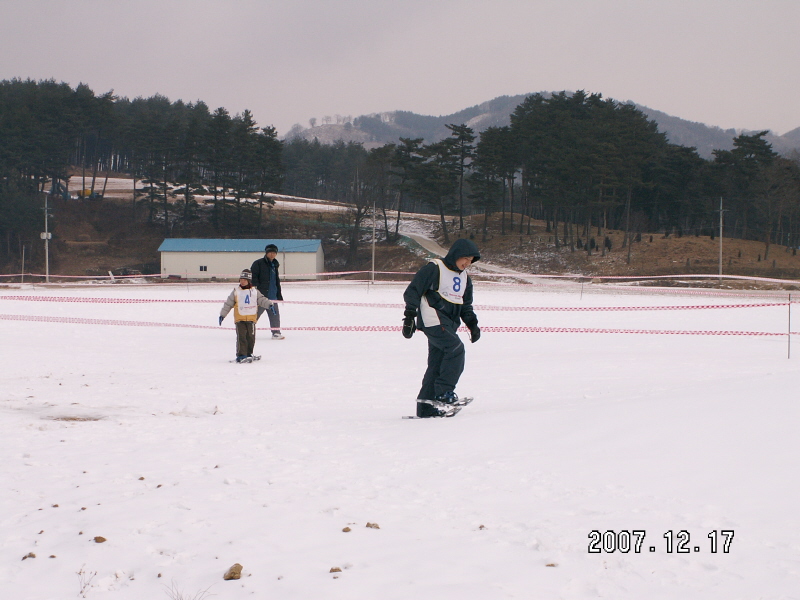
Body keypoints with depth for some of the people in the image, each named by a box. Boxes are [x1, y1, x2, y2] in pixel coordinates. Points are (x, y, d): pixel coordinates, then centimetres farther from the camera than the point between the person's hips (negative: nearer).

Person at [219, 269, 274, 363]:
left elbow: (262, 300, 7)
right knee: (241, 337, -9)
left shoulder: (254, 291, 8)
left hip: (251, 318, 2)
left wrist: (269, 304, -13)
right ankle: (241, 355, -7)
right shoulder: (236, 291, 4)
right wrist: (222, 315, 7)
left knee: (251, 337, 7)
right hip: (239, 319, -2)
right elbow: (228, 304, 7)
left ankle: (249, 354, 21)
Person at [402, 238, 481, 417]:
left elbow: (466, 306, 27)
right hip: (432, 319, -8)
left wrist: (472, 324, 12)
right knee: (456, 348, -23)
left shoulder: (464, 278, 19)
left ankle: (426, 407, 5)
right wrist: (409, 317, -13)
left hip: (449, 324, 8)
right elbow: (413, 291, -7)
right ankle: (444, 391, -21)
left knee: (437, 364, 3)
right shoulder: (434, 268, -6)